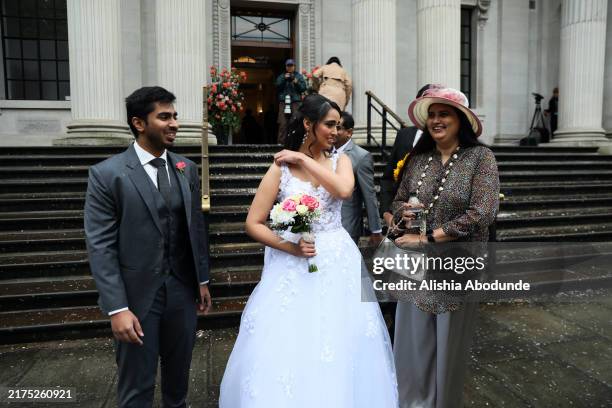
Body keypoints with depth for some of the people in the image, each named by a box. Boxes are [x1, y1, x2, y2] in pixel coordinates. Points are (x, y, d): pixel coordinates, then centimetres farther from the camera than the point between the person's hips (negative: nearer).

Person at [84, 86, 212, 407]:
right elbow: (100, 246, -13)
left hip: (183, 290, 4)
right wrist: (117, 308, -16)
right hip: (136, 295, -4)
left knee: (179, 372, 21)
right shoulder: (106, 174, -10)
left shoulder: (186, 168, 4)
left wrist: (202, 279, 10)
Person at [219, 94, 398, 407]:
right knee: (286, 351, 3)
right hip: (294, 266, -2)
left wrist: (304, 159, -14)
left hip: (338, 263, 3)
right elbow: (253, 224, -6)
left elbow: (344, 190, -19)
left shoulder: (340, 161, 4)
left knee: (341, 347, 10)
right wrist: (289, 247, -17)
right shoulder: (281, 168, -4)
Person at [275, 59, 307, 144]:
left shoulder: (299, 76, 15)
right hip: (283, 101, 0)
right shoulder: (281, 76, 18)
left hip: (295, 101, 0)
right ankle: (281, 141, -5)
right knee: (283, 123, -7)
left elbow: (303, 88, 7)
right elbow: (277, 86, 4)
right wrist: (284, 79, -5)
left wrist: (296, 82, -7)